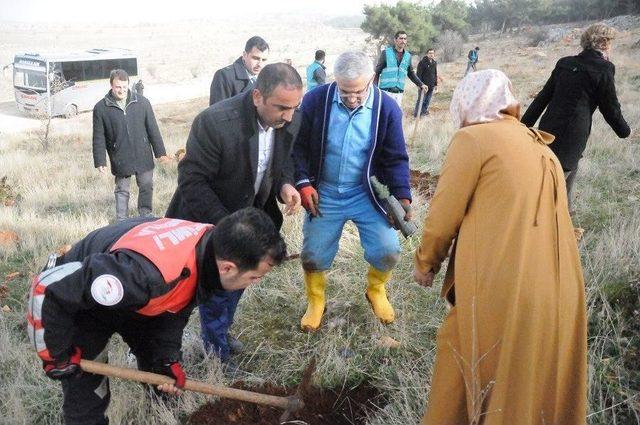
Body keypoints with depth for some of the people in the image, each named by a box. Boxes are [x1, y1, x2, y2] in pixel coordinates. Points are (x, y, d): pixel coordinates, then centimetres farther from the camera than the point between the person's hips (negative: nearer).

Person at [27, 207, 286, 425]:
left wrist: (168, 358, -6)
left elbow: (177, 303, -1)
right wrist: (57, 356, -21)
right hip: (79, 304, -6)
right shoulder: (146, 274, -47)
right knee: (87, 401, -3)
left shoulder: (213, 245, -22)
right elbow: (48, 290, -36)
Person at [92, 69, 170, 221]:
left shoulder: (142, 102, -2)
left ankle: (146, 216, 29)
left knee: (147, 186, 10)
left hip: (143, 156, 1)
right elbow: (99, 138, -3)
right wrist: (100, 161, -6)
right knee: (122, 191, 9)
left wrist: (160, 152, 1)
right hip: (120, 160, -1)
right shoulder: (101, 108, -6)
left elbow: (153, 129, 2)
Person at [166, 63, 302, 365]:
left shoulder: (290, 120, -16)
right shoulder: (214, 122, -34)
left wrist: (284, 184, -18)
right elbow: (192, 182, -26)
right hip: (209, 221, -5)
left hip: (248, 215, 6)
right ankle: (217, 350, 30)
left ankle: (220, 331, 47)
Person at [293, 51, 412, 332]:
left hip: (367, 193, 0)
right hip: (324, 193, 0)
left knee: (388, 250, -7)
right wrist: (303, 183, -14)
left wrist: (402, 196, -15)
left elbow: (396, 158, -5)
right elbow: (298, 146, -4)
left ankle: (376, 290, 26)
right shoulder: (315, 101, -14)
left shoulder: (386, 108, -12)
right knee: (313, 255, 6)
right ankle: (315, 302, 35)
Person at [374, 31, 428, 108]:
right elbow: (377, 72, 0)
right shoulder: (386, 52, -2)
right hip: (386, 91, -4)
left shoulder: (408, 56, 9)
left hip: (399, 93, 4)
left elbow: (411, 73, 21)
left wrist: (421, 84, 11)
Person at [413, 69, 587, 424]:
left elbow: (444, 215, -6)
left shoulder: (474, 138, -5)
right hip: (558, 294, 7)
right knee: (539, 383, 19)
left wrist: (425, 262, 10)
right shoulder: (541, 148, 17)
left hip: (501, 291, -7)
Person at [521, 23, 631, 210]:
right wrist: (625, 131, 19)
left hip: (548, 131, 7)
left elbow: (542, 97, 11)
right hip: (571, 139, -7)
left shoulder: (565, 63, 10)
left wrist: (525, 124, 15)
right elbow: (611, 109, 1)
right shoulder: (603, 71, -7)